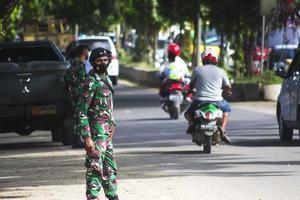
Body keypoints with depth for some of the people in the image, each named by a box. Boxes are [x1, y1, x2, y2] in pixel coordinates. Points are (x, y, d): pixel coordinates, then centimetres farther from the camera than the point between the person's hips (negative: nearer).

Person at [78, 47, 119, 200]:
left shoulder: (106, 79, 12)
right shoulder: (91, 82, -15)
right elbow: (82, 111, -18)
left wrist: (112, 123, 17)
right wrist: (87, 137, -22)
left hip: (106, 132, 9)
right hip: (96, 132, -9)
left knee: (110, 167, 16)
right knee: (95, 167, -8)